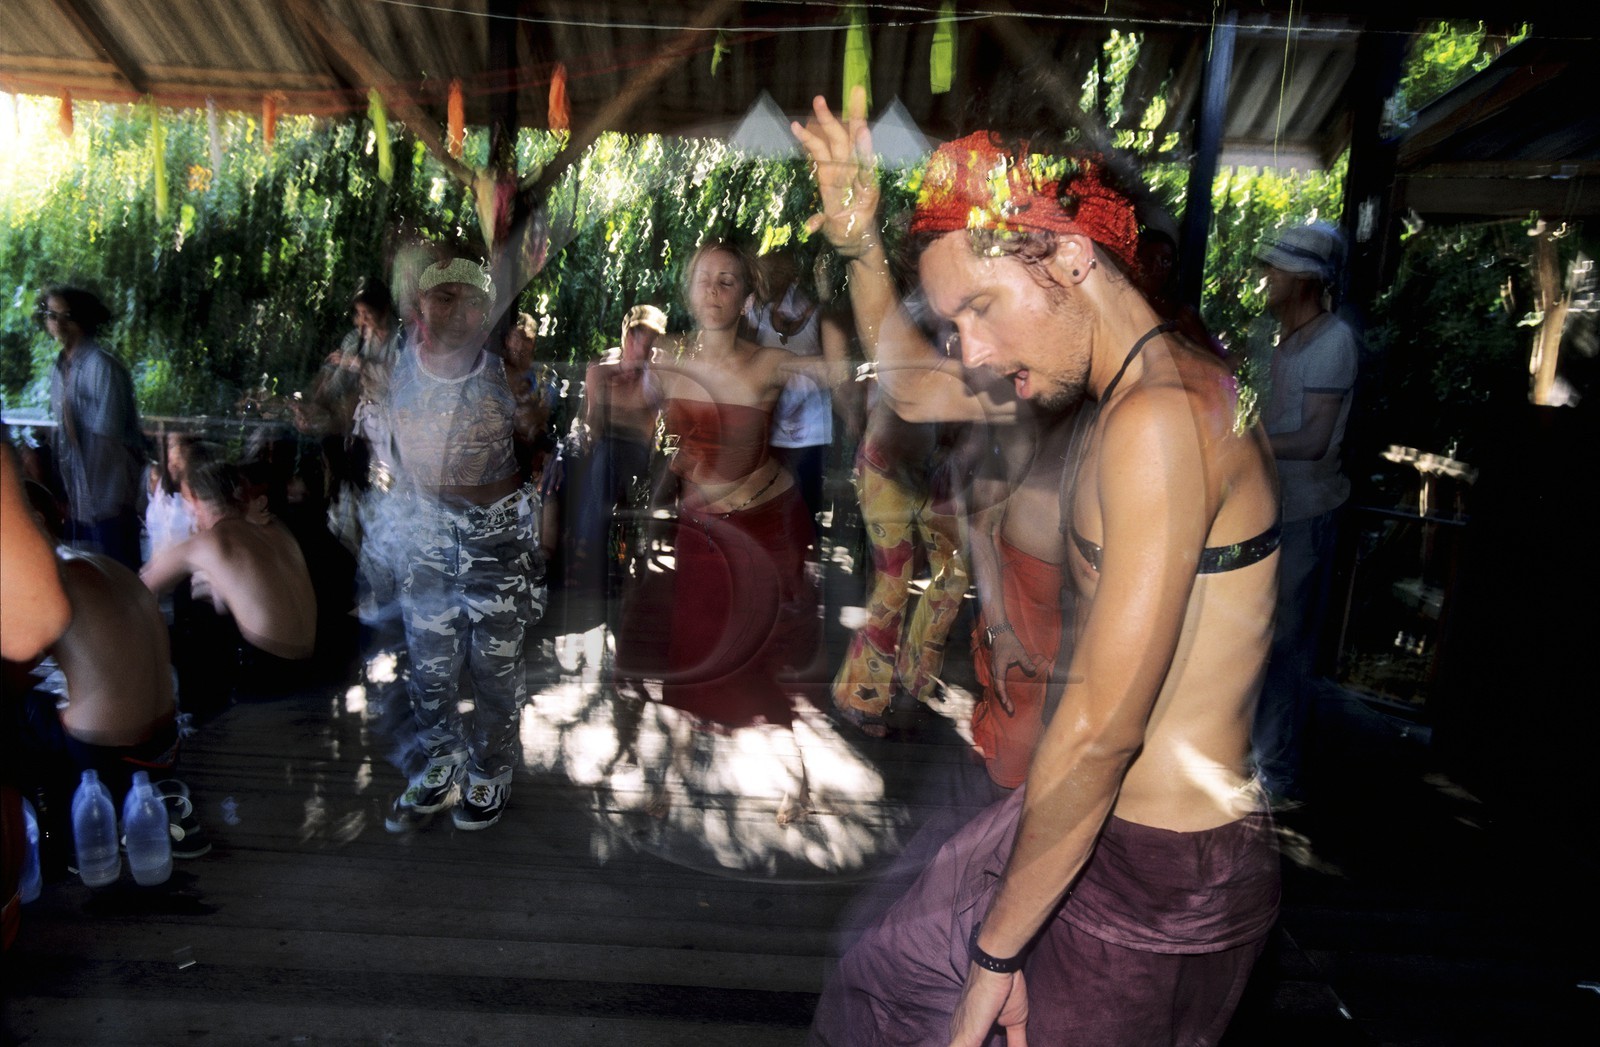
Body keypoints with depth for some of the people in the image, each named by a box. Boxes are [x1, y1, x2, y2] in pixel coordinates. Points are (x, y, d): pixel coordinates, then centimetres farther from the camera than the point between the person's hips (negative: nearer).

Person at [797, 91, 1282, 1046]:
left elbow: (1099, 729, -27)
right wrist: (861, 246, 4)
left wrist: (996, 950, -17)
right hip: (1101, 819, 9)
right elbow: (916, 383, 16)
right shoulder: (1134, 386, 5)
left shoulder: (1161, 415, -25)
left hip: (1158, 871, -8)